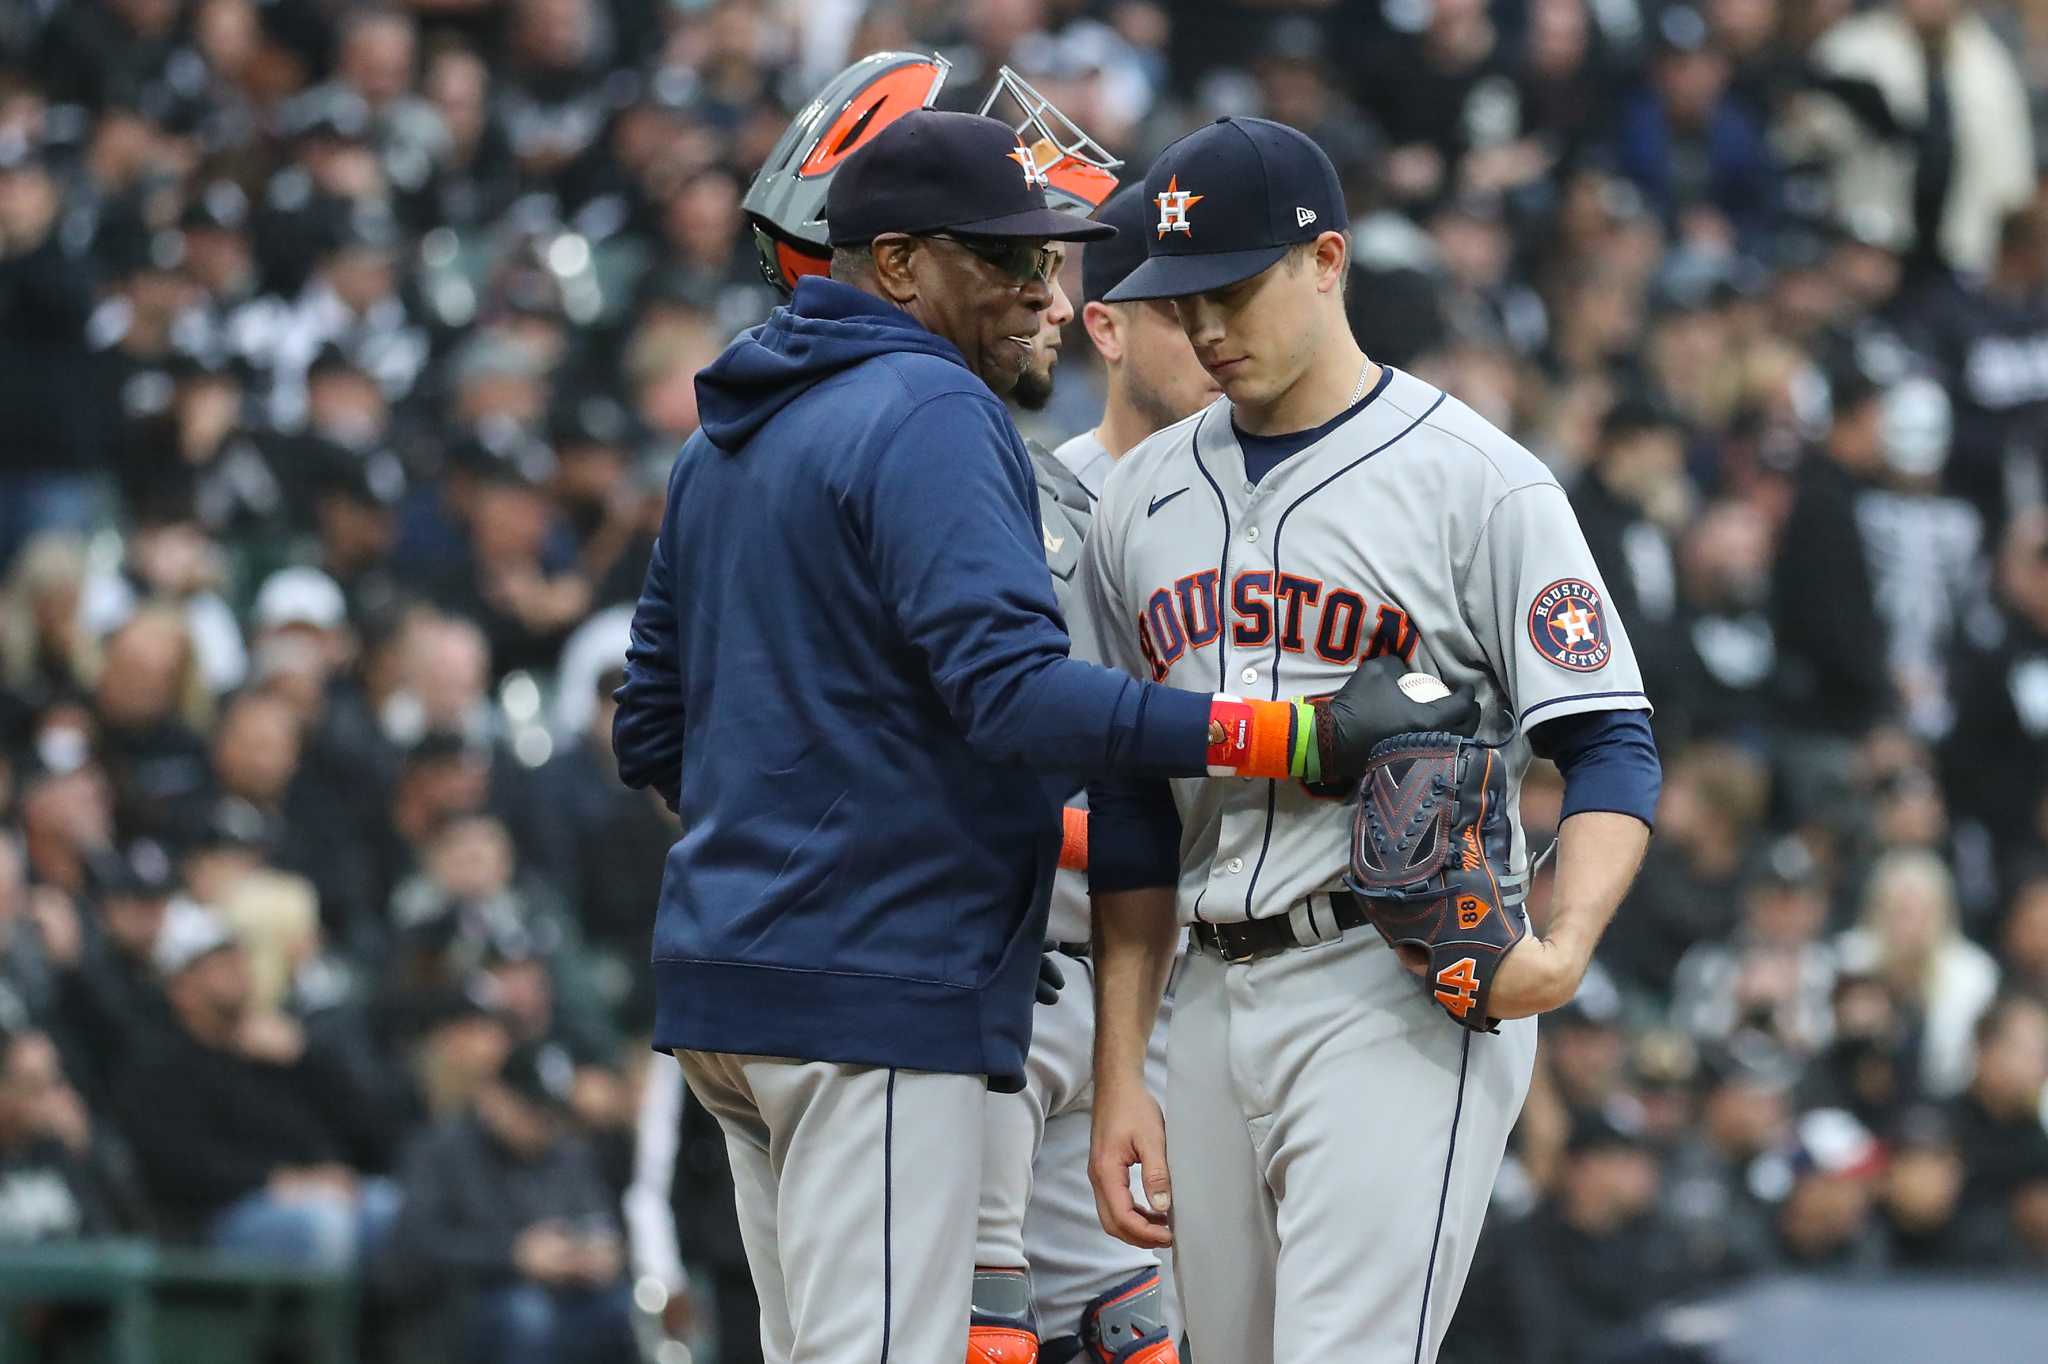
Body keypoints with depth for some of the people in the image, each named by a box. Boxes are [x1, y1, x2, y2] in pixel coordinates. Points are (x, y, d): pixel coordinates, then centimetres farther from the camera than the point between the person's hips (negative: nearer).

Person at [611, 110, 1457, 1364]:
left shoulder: (724, 438, 19)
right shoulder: (929, 414, -11)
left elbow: (654, 737, 23)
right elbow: (1015, 691, -23)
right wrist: (1303, 736, -25)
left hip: (725, 979, 10)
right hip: (877, 990, -10)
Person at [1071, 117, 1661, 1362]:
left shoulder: (1477, 480, -4)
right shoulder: (1147, 500, 14)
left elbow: (1611, 747, -8)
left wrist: (1567, 942, -27)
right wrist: (1121, 1077, 12)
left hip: (1406, 992, -7)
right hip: (1214, 1003, 7)